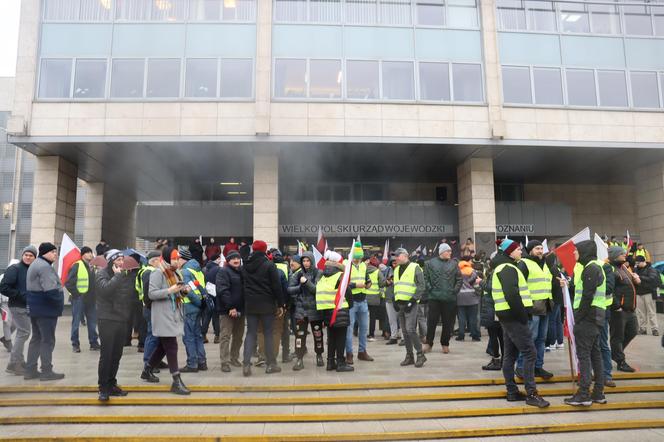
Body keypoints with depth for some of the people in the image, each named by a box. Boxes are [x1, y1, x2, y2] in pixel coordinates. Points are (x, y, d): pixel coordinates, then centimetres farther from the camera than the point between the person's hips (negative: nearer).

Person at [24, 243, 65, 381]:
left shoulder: (35, 265, 17)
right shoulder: (45, 267, -18)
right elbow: (51, 290, -26)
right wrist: (60, 303, -11)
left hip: (35, 307, 10)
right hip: (45, 309, -10)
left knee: (36, 338, 16)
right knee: (48, 340, -2)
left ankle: (30, 370, 21)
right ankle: (46, 371, 4)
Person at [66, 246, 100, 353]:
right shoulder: (77, 266, -10)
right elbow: (68, 282, -14)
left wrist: (94, 294, 12)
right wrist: (76, 293, -14)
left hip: (91, 299, 7)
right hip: (79, 299, -7)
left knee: (93, 322, 12)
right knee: (76, 322, 3)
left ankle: (94, 342, 20)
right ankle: (75, 344, 12)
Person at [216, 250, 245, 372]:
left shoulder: (242, 271, 15)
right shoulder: (223, 272, -8)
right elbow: (223, 291, -18)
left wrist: (244, 307, 9)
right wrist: (230, 307, -23)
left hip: (240, 309, 7)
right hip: (227, 310, -7)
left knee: (239, 335, 14)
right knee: (226, 336, -3)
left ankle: (234, 358, 26)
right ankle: (225, 362, 2)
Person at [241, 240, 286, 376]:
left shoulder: (245, 266, 6)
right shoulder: (269, 265, -10)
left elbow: (244, 285, 13)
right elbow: (277, 286, -10)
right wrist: (281, 304, -4)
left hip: (250, 305, 4)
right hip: (266, 305, -4)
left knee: (251, 333, 7)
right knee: (268, 334, 5)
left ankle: (246, 364, -1)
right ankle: (271, 364, 11)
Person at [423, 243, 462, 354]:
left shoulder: (454, 264, 7)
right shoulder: (430, 263, 3)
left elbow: (459, 279, 8)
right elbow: (425, 277, 4)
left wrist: (455, 290, -2)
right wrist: (429, 288, -5)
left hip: (450, 298, 1)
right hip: (434, 297, -1)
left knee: (448, 322, 6)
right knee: (432, 321, 1)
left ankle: (445, 344, 19)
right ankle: (428, 343, 12)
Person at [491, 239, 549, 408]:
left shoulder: (502, 267, 18)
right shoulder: (508, 269, -14)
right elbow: (512, 295, -25)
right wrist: (522, 315, -17)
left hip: (507, 315, 10)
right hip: (514, 316, -10)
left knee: (510, 354, 11)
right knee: (530, 352, -8)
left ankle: (512, 392, 16)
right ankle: (531, 394, -6)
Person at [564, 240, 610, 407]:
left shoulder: (590, 268, -14)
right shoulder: (597, 267, 18)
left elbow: (587, 296, -20)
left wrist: (578, 317, -17)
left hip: (587, 316, -10)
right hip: (596, 317, 10)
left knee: (583, 354, -7)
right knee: (595, 354, 13)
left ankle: (583, 394, -5)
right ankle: (598, 393, 18)